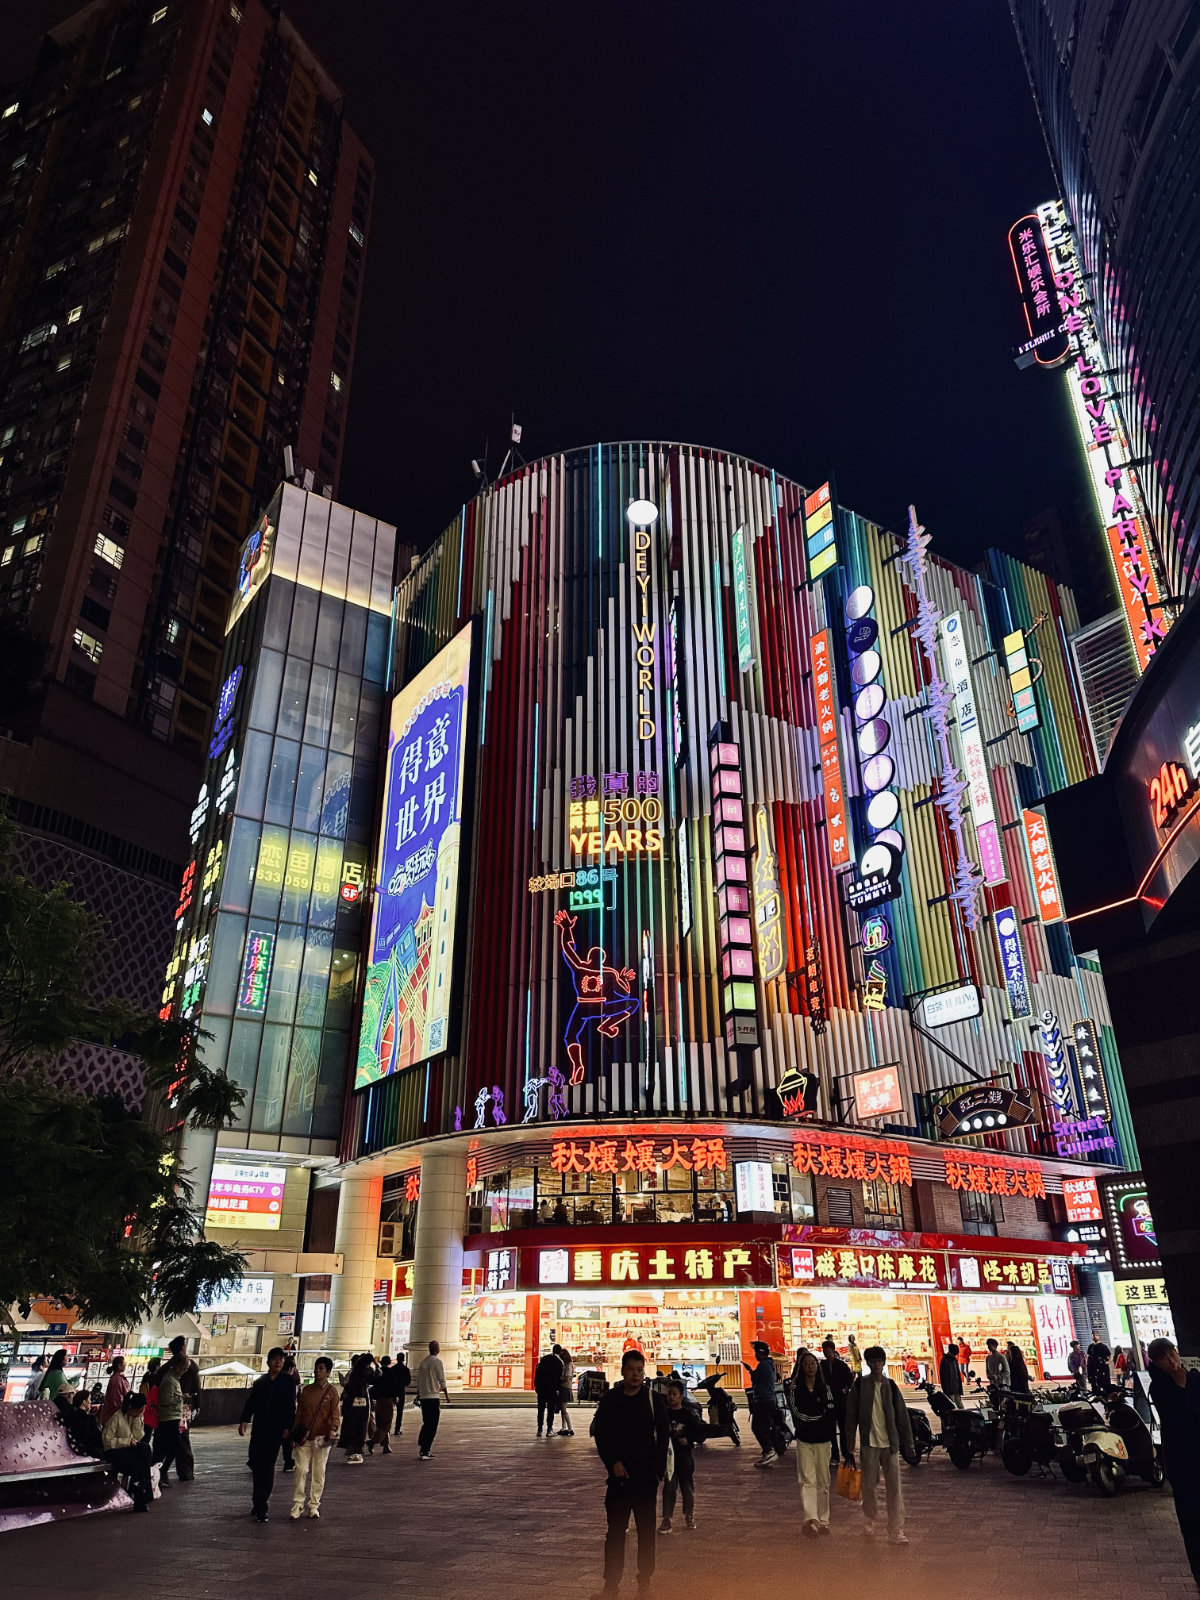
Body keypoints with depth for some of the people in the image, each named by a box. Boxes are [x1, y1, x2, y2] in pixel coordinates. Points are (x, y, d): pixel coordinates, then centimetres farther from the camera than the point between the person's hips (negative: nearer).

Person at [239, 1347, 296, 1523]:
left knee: (267, 1467, -5)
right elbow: (250, 1402, 7)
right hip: (258, 1429, 3)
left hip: (275, 1430, -3)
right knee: (255, 1465, 5)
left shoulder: (287, 1383, 2)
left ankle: (260, 1507, 0)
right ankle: (261, 1499, 24)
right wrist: (243, 1421, -6)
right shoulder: (259, 1382, 12)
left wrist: (288, 1427, -9)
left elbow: (290, 1407, -1)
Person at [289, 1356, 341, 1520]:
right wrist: (294, 1435, 9)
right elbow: (299, 1413, 12)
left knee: (319, 1472, 4)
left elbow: (336, 1414, -7)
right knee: (301, 1470, -4)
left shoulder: (332, 1391, -2)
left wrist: (333, 1430, -24)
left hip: (321, 1437, -2)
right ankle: (297, 1506, 4)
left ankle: (314, 1506, 16)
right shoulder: (306, 1390, 8)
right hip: (304, 1437, 2)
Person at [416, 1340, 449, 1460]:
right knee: (432, 1426, -2)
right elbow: (442, 1381, -10)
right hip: (434, 1396, -7)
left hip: (423, 1397, 7)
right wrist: (447, 1395, -1)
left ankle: (422, 1449, 18)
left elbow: (418, 1381, 15)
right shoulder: (437, 1361, -9)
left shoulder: (423, 1362, 10)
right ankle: (425, 1451, -6)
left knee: (426, 1424, 17)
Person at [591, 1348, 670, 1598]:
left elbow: (663, 1434, 2)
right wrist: (613, 1462, -6)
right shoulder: (610, 1399, 1)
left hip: (646, 1475, 0)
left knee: (646, 1530, 6)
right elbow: (599, 1433, 3)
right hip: (619, 1474, 1)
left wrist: (657, 1467, -6)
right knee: (615, 1530, 5)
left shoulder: (653, 1399, -1)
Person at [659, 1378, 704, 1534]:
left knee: (688, 1486, 10)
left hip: (685, 1455, 0)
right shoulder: (663, 1414, 1)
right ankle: (666, 1518, 3)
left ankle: (689, 1516, 28)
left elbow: (702, 1433, -4)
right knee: (669, 1487, -4)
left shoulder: (689, 1414, -4)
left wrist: (689, 1439, -16)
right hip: (668, 1455, 0)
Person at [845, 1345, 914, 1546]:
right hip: (869, 1443, -1)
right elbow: (851, 1415, -1)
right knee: (868, 1485, 8)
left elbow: (902, 1415, 6)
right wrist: (850, 1444, -2)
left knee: (894, 1487, -2)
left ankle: (896, 1531, 3)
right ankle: (868, 1522, 29)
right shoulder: (860, 1385, -2)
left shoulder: (890, 1386, 3)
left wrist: (907, 1444, 4)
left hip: (890, 1443, 1)